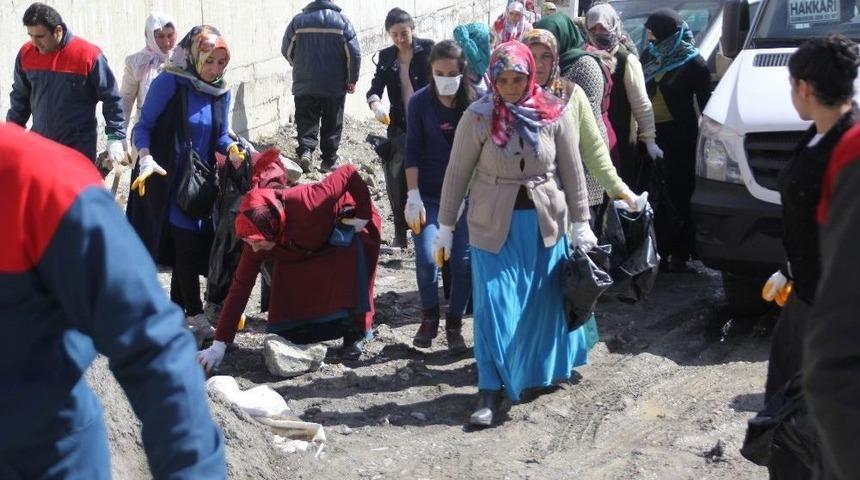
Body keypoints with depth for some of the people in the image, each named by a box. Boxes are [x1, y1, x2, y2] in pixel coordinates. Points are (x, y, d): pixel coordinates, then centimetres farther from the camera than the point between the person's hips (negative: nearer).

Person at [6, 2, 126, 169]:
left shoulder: (88, 54, -13)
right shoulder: (26, 53, 0)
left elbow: (111, 98, -7)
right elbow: (19, 98, 14)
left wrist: (115, 138, -11)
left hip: (79, 147, -4)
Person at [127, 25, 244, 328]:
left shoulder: (221, 92, 3)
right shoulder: (169, 83, -15)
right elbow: (144, 126, -11)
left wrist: (232, 150, -11)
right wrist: (146, 159, -27)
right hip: (166, 179, -6)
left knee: (194, 245, 11)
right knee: (188, 243, -6)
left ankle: (178, 309, 24)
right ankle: (194, 313, 4)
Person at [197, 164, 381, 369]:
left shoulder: (307, 202, -44)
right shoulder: (256, 242, -26)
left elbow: (349, 173, -33)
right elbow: (239, 288, -22)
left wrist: (364, 215, -27)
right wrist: (219, 345, -24)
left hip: (351, 221, -4)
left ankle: (354, 335, -8)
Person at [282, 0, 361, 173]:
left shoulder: (298, 20, -2)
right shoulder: (342, 21, -6)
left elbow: (287, 51, 5)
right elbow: (354, 53, -9)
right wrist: (352, 80, 3)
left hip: (304, 85, 1)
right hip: (335, 86, -1)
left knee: (306, 122, 8)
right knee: (332, 125, 12)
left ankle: (305, 150, -14)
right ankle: (328, 161, 15)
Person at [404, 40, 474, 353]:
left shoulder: (473, 102, -3)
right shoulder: (420, 102, -4)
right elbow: (412, 151, -4)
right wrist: (413, 196, -10)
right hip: (428, 194, -1)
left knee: (463, 260, 0)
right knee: (426, 258, -10)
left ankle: (454, 324, 16)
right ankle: (429, 317, 14)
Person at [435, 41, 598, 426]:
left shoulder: (554, 114, -5)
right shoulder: (478, 117, -9)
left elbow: (572, 172, 1)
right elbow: (457, 173, -3)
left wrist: (581, 223, 3)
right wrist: (445, 227, -1)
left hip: (544, 222, 2)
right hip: (494, 225, -2)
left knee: (545, 301, 14)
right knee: (493, 304, -4)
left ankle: (547, 370, 36)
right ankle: (491, 389, 2)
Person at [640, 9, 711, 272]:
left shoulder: (692, 63, -6)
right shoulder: (649, 55, 9)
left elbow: (704, 102, -2)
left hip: (679, 135, -5)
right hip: (651, 133, 5)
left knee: (679, 195, 0)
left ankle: (679, 255, 6)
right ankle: (659, 252, 15)